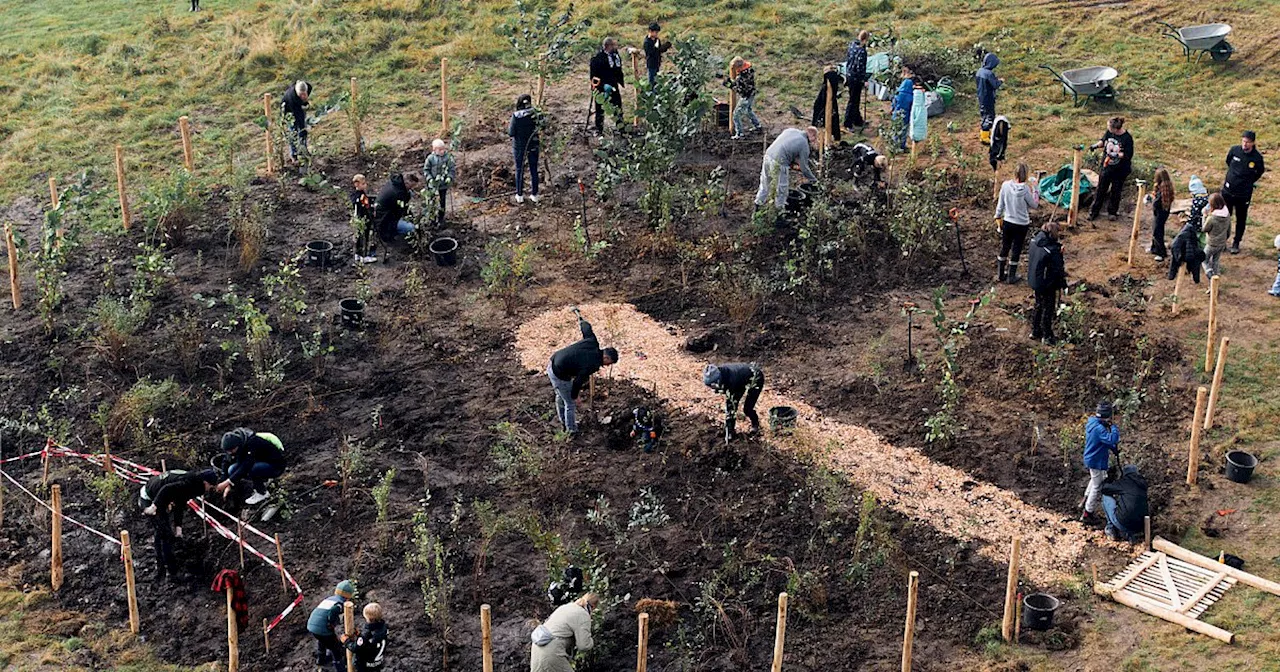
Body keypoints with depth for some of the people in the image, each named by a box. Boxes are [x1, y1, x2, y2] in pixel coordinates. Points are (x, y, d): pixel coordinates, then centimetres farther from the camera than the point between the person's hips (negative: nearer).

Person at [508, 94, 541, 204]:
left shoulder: (516, 116, -19)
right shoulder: (534, 113, -13)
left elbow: (511, 133, -14)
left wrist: (508, 127, 4)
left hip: (520, 146, -2)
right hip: (533, 145, 2)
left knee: (519, 170, 15)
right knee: (534, 170, 16)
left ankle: (520, 196, 23)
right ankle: (534, 195, 24)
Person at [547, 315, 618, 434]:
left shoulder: (593, 343, -3)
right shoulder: (593, 365, -24)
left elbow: (587, 328, 15)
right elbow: (578, 381, -19)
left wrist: (581, 321, 39)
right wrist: (574, 396, -2)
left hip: (552, 365, 9)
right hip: (560, 375, -9)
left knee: (560, 396, 31)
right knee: (570, 403, 11)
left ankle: (563, 420, 53)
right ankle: (572, 430, 28)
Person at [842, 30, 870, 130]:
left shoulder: (852, 44, 1)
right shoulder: (862, 51, -24)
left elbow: (847, 59, 10)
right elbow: (860, 67, -23)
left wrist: (846, 74, 20)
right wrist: (864, 80, -14)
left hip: (849, 75, 9)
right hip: (856, 78, -9)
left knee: (856, 99, 21)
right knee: (853, 100, 3)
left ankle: (858, 121, 35)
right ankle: (848, 124, 12)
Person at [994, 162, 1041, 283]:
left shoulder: (1005, 185, -12)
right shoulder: (1025, 189, -21)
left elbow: (1000, 204, -2)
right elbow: (1034, 205, -8)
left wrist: (998, 217, 13)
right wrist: (1035, 191, 2)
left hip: (1007, 222, 3)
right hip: (1021, 224, -3)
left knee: (1005, 247, 18)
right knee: (1016, 250, 11)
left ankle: (1000, 275, 27)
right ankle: (1012, 277, 22)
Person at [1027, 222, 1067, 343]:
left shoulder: (1034, 242, -8)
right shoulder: (1053, 251, -30)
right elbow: (1058, 270, -23)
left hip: (1035, 281, 7)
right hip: (1047, 285, -7)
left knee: (1038, 306, 25)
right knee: (1048, 310, 10)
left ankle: (1035, 331, 37)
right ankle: (1048, 336, 24)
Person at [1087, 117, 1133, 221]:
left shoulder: (1127, 138, -24)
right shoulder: (1109, 132, -9)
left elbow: (1128, 155, -20)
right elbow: (1103, 140, 11)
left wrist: (1117, 155, -29)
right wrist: (1096, 145, -8)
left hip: (1120, 170, -4)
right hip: (1106, 167, 4)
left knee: (1115, 191, 13)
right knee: (1101, 190, 13)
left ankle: (1112, 212, 32)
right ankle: (1093, 211, 24)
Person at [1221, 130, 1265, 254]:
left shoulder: (1257, 157, -13)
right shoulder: (1235, 150, -10)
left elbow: (1260, 172, 7)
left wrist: (1248, 182, 7)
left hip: (1244, 194, -1)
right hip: (1228, 190, 2)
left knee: (1241, 219, 11)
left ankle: (1236, 243, 26)